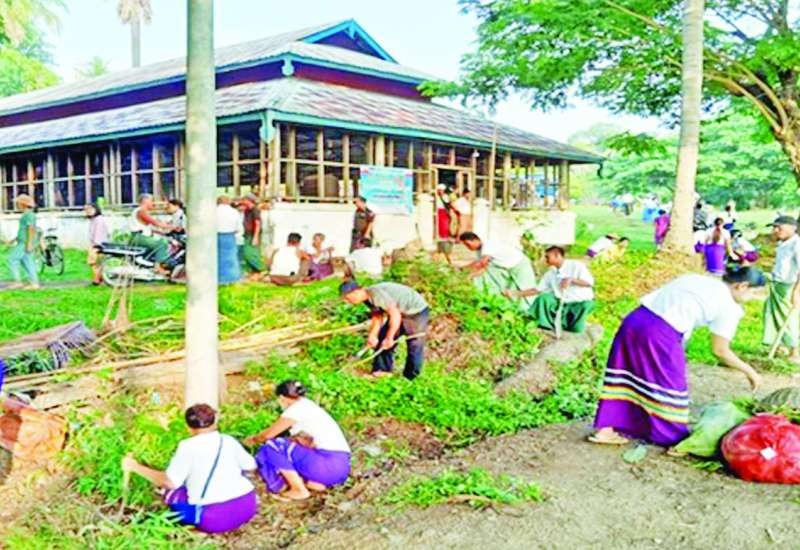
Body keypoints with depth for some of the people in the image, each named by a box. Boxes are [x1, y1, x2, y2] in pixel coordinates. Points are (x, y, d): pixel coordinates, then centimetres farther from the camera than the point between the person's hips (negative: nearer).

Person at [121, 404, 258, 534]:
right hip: (247, 507, 5)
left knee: (170, 492, 16)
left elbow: (170, 482, -11)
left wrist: (136, 467, -2)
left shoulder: (188, 446, -7)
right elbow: (251, 466, 18)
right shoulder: (229, 441, 7)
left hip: (214, 519, -5)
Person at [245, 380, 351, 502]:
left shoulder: (296, 409, -4)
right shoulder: (309, 405, 20)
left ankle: (299, 490, -2)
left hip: (328, 464, -9)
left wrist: (253, 439, 28)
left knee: (274, 446, -6)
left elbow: (269, 434, 8)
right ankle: (315, 483, 8)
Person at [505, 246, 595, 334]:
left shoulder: (576, 266, -8)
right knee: (544, 297, -20)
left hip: (581, 303, -4)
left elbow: (589, 282, -17)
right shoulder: (551, 273, 6)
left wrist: (571, 280, -30)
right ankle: (547, 326, -12)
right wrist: (516, 293, 1)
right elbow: (537, 290, 8)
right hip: (562, 303, 4)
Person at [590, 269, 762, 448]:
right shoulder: (728, 306, 6)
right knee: (670, 384, 11)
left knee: (628, 375, 18)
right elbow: (720, 351, 8)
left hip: (634, 319, 7)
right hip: (660, 333, -7)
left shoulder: (696, 279, 24)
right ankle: (673, 438, 25)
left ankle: (605, 430, 24)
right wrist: (749, 371, 20)